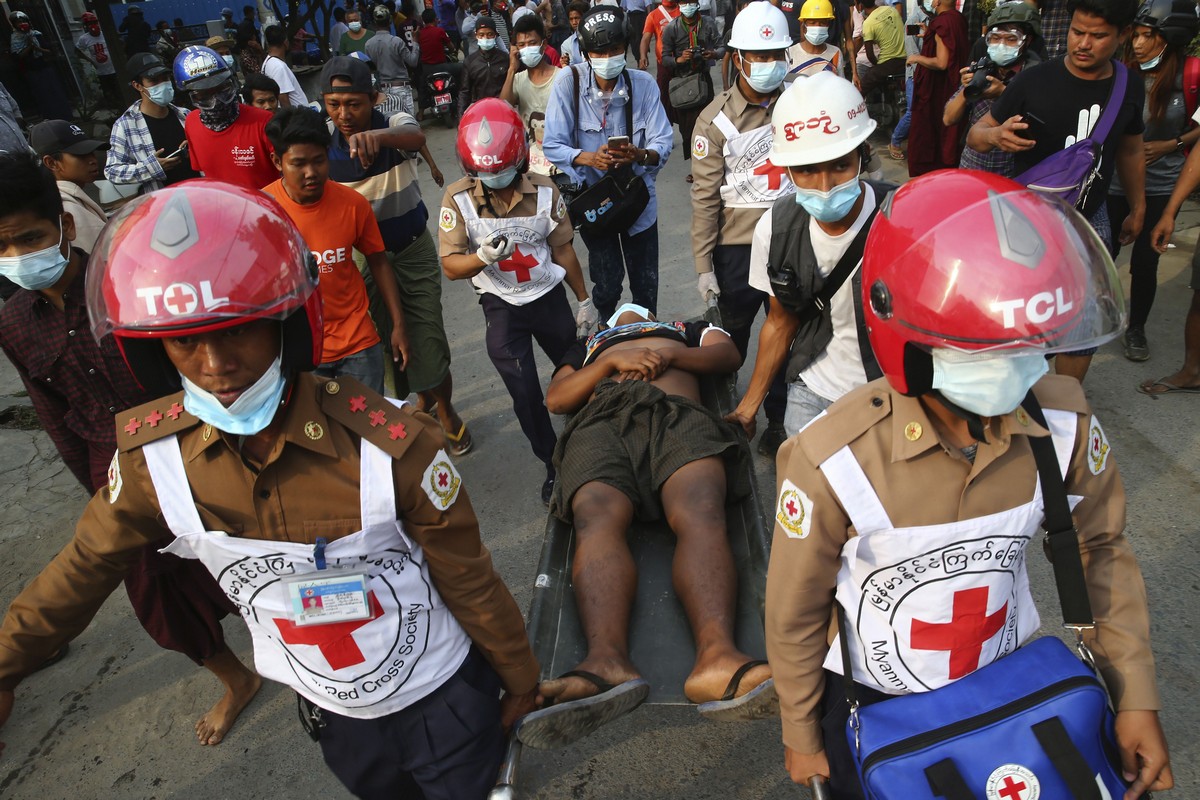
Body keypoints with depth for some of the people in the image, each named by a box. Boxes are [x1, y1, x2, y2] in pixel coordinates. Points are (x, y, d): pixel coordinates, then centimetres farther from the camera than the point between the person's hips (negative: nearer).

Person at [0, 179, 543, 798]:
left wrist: (518, 674, -4)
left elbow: (467, 578, -18)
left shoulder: (389, 445, -31)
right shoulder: (150, 454, -19)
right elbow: (88, 562, 2)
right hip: (330, 708, 4)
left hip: (443, 698, -3)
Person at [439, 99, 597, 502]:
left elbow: (563, 249, 1)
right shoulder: (458, 198, -15)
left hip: (549, 297, 2)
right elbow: (451, 267, -15)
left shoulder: (544, 191, -10)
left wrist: (584, 300, 6)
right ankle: (554, 464, 19)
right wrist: (484, 256, -37)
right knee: (525, 394, -4)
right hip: (502, 307, -1)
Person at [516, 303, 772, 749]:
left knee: (701, 515, -34)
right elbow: (556, 400, 23)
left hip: (677, 413, 0)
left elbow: (728, 355, 22)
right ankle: (607, 661, -54)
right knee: (597, 520, -34)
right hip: (601, 421, 1)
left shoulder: (686, 329, 43)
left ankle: (716, 655, -56)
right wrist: (614, 359, 9)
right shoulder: (588, 346, 42)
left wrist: (669, 355, 5)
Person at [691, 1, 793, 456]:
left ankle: (778, 424, 25)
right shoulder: (715, 120, -7)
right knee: (733, 340, 15)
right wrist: (703, 264, -10)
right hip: (738, 248, -2)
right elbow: (705, 196, -8)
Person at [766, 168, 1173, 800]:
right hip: (871, 700, -3)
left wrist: (1134, 695, -1)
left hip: (1007, 679, 3)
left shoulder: (1064, 426, -21)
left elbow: (1100, 550, -1)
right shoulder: (832, 462, -32)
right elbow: (796, 612, -17)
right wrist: (802, 736, -3)